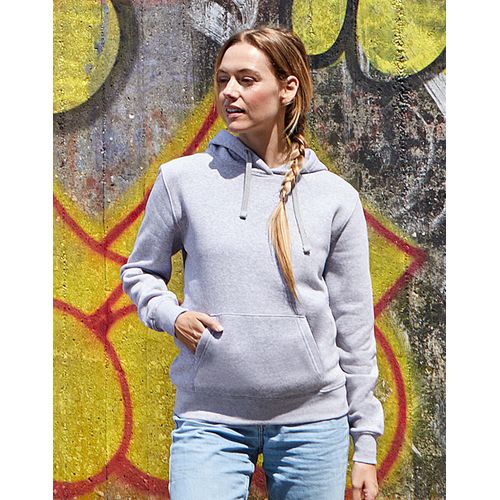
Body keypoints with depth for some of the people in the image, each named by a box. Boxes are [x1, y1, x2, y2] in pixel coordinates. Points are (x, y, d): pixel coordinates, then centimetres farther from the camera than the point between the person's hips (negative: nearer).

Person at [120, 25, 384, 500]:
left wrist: (365, 445, 6)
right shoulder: (182, 179, 2)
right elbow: (140, 270, 16)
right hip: (209, 418, 0)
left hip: (313, 418, 1)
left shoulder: (336, 197, 2)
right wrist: (169, 314, -7)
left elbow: (354, 327, 5)